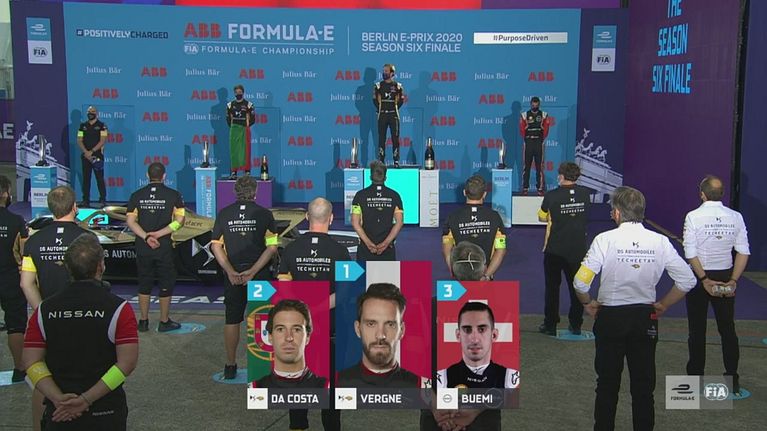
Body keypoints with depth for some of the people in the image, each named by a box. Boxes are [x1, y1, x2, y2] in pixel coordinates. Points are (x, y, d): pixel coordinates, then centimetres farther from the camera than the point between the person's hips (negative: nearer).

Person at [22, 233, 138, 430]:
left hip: (58, 413, 2)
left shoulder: (44, 310, -2)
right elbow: (127, 363, -18)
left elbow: (32, 363, -7)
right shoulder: (118, 308, -11)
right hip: (107, 413, -2)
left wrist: (58, 399, -14)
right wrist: (87, 399, -18)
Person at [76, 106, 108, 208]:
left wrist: (92, 151, -15)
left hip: (97, 156, -4)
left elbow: (102, 141, -8)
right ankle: (85, 200, 9)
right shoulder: (82, 126, 11)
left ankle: (102, 200, 0)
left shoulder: (101, 126, 0)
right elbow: (79, 141, 5)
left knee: (100, 178, -4)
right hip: (85, 156, 4)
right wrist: (86, 152, -10)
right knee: (86, 178, 5)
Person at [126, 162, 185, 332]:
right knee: (165, 284, 9)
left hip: (143, 248, 3)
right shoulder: (173, 195, -4)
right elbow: (179, 221, -10)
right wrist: (158, 234, -13)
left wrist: (146, 237, -10)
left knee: (144, 284, 13)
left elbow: (131, 221, -4)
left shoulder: (137, 195, 2)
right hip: (164, 247, -2)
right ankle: (164, 322, 14)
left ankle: (143, 322, 19)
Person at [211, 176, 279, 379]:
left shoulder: (224, 214, 1)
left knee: (232, 320, 11)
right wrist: (253, 271, -12)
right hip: (260, 275, -2)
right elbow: (271, 247, -11)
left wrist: (230, 271, -7)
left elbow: (216, 246, -2)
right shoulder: (264, 214, -5)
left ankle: (230, 366, 17)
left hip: (233, 276, 2)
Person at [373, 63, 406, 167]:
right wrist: (380, 109, 4)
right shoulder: (378, 86, 5)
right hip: (382, 115, 1)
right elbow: (375, 100, 10)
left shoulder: (398, 86, 2)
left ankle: (396, 160, 3)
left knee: (395, 138, -1)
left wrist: (395, 108, 1)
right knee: (381, 138, 1)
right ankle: (381, 160, 6)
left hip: (394, 115, -1)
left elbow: (401, 100, 7)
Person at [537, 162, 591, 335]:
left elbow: (542, 217, 0)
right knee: (577, 287, 14)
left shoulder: (551, 196, -14)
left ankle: (550, 325, 12)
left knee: (552, 287, 8)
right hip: (578, 248, 3)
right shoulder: (585, 194, -4)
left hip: (555, 250, -3)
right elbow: (586, 217, 9)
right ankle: (576, 325, 20)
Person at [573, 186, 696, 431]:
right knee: (643, 385, 11)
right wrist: (663, 306, 8)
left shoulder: (605, 239, -14)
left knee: (607, 383, 12)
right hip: (645, 318, 2)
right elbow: (687, 280, -4)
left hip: (610, 317, -2)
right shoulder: (660, 242, -6)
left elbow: (581, 282, -17)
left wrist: (587, 303, 3)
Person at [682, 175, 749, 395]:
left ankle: (696, 377, 13)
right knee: (728, 328, 11)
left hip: (700, 275, -2)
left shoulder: (693, 217, -12)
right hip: (725, 276, 3)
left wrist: (704, 279, -12)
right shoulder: (735, 217, -3)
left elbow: (691, 253, -16)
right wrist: (733, 280, -5)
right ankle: (732, 379, 14)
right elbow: (743, 252, -6)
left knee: (697, 329, 8)